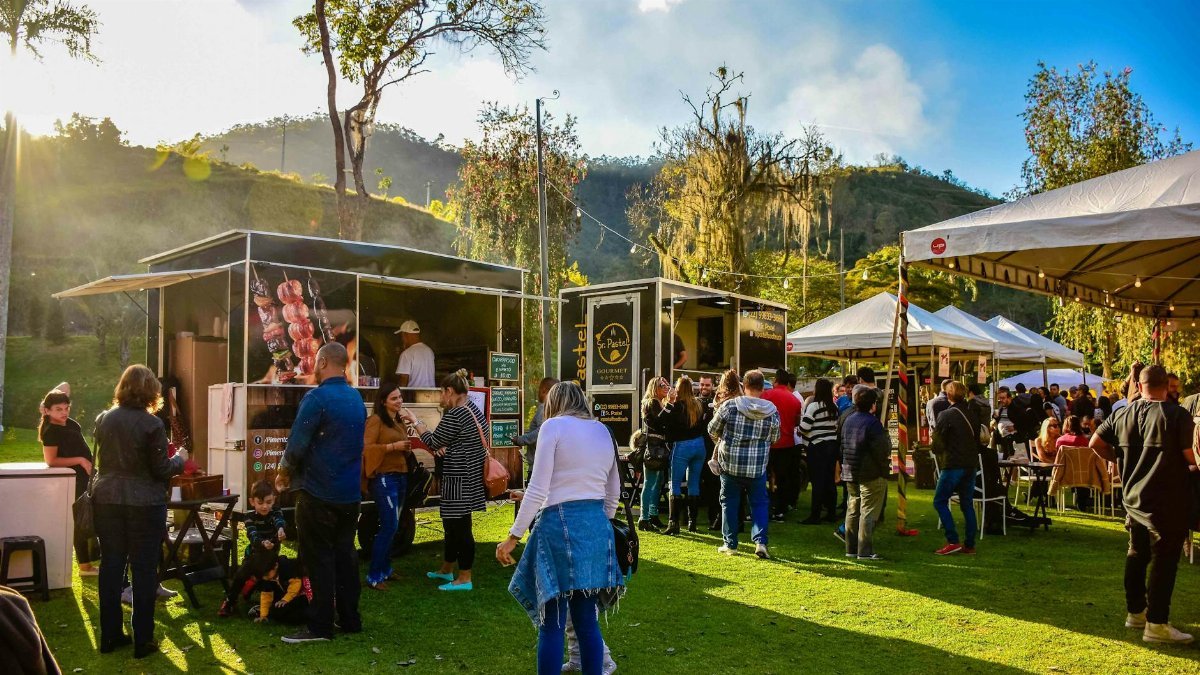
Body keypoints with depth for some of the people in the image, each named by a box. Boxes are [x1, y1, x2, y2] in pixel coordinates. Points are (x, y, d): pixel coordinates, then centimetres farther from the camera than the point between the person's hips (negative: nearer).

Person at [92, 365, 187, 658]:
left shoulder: (103, 420, 3)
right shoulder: (151, 424, -13)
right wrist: (179, 458, 8)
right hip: (144, 504, -5)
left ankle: (110, 635, 20)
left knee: (111, 566, 12)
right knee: (144, 570, 3)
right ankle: (142, 641, 7)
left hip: (107, 500, 5)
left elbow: (101, 460, 17)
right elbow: (161, 471, -10)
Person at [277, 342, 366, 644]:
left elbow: (297, 444, -17)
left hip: (318, 493, -7)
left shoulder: (316, 398, -15)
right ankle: (350, 620, 20)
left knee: (319, 558, 0)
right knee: (344, 554, 14)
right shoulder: (357, 399, 8)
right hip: (351, 493, 7)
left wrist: (285, 472, 3)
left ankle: (320, 627, 5)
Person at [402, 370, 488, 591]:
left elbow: (433, 442, -10)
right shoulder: (473, 407, 10)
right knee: (452, 523, 20)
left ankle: (464, 579, 5)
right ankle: (446, 570, 34)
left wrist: (414, 421, 0)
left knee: (460, 525, -2)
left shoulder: (454, 415, -18)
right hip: (472, 473, 10)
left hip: (460, 478, -10)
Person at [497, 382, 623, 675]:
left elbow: (538, 489, -10)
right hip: (597, 525, 6)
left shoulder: (554, 426, -4)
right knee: (588, 621, 12)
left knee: (552, 624, 0)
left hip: (560, 523, -6)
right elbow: (613, 493, 21)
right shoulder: (604, 431, 14)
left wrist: (514, 536, -6)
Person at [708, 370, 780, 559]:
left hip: (730, 463, -1)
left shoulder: (729, 406, -10)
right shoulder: (772, 411, -5)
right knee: (759, 503, 13)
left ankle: (730, 544, 17)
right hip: (757, 467, 1)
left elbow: (712, 430, 0)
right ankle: (760, 541, 0)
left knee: (729, 502, 13)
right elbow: (774, 438, 8)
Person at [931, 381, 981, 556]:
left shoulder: (946, 415, -11)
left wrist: (938, 449, 11)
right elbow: (977, 439, 17)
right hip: (971, 464, 7)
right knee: (967, 504, 12)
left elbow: (938, 443, -9)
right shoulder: (971, 415, 9)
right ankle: (969, 545, 12)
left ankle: (953, 541, -6)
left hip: (953, 465, -7)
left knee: (940, 501, 1)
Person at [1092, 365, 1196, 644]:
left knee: (1137, 554, 17)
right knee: (1164, 559, -1)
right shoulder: (1177, 415, -13)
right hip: (1168, 500, -6)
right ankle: (1156, 624, 0)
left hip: (1134, 497, 6)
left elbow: (1096, 443, 6)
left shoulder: (1124, 415, 4)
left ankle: (1135, 612, 27)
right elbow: (1191, 456, -16)